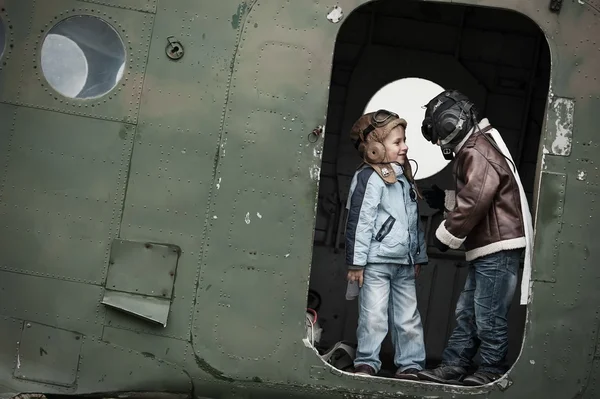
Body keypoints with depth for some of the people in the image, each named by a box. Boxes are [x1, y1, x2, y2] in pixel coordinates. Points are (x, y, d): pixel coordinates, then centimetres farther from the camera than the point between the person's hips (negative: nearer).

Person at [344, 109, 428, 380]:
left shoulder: (405, 179, 15)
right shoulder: (369, 178, -10)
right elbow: (359, 222, -14)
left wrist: (418, 256, 20)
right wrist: (356, 262, -16)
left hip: (404, 264, 7)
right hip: (376, 262, -7)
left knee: (408, 318, 9)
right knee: (374, 316, -2)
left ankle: (410, 364, 18)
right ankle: (367, 363, 11)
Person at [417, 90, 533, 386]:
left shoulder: (476, 151, -14)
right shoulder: (476, 149, 19)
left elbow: (476, 200, -22)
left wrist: (446, 234, -12)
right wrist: (444, 200, 18)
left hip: (498, 248, -11)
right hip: (488, 248, 11)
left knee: (488, 316, -3)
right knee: (466, 313, 12)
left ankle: (492, 372, 7)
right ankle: (452, 367, 17)